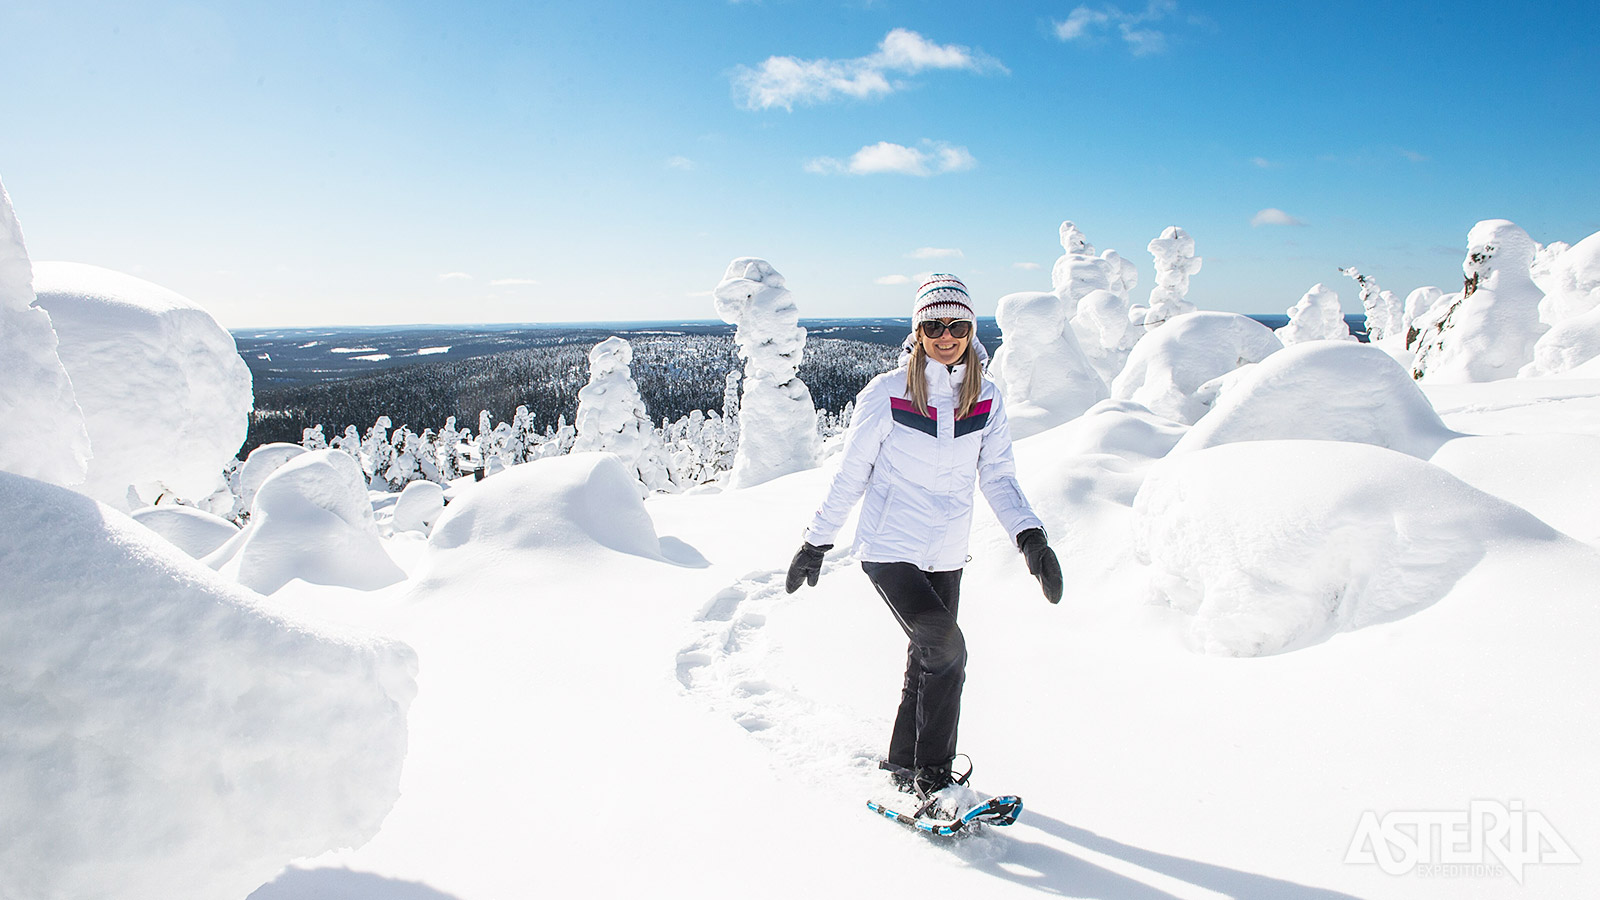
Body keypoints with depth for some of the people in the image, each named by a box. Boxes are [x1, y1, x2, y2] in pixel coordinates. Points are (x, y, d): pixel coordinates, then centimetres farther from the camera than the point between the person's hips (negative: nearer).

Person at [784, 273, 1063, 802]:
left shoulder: (986, 399, 1)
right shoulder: (887, 393, -11)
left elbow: (997, 477, 1)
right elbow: (851, 475, -3)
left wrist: (1029, 536, -15)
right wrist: (816, 542, 2)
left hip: (945, 554, 5)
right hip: (889, 548, -5)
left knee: (929, 659, 14)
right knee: (946, 649, -18)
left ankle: (903, 763, 35)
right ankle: (932, 778, -1)